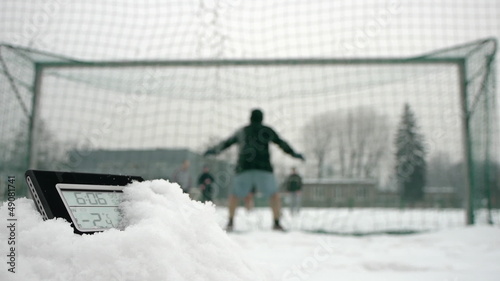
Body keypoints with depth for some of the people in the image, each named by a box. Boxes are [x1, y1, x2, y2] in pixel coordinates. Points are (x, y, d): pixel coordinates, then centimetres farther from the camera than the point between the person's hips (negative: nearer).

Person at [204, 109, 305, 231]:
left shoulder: (242, 131, 21)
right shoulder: (267, 130, 12)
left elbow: (226, 143, 29)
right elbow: (282, 143, 13)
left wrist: (213, 150, 43)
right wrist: (294, 154, 24)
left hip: (244, 169, 2)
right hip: (263, 169, -2)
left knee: (235, 195, 19)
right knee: (274, 195, 11)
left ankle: (230, 222, 12)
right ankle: (276, 223, 1)